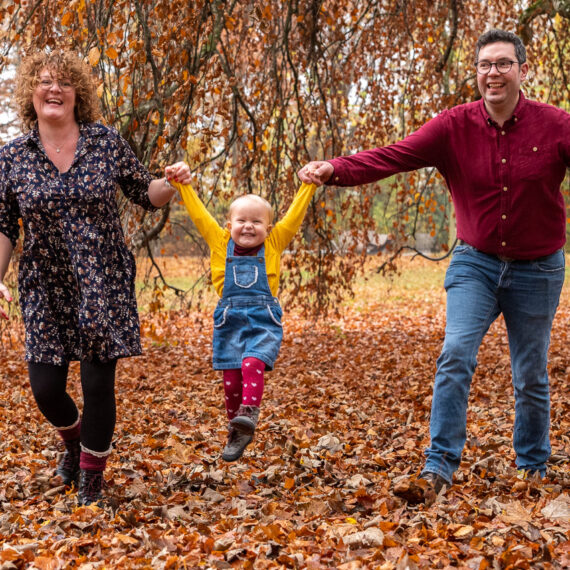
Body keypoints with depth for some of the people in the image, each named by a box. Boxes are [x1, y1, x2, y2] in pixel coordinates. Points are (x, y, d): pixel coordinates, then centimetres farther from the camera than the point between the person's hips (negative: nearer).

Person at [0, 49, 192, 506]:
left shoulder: (106, 141, -3)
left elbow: (146, 194, 6)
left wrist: (172, 181, -14)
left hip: (104, 283, -1)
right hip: (46, 288, 1)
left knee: (98, 384, -1)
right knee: (46, 387, 0)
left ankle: (91, 478, 22)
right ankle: (73, 440, 37)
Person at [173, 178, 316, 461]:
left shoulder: (273, 244, 7)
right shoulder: (221, 243, 9)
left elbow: (295, 215, 8)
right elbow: (199, 215, 11)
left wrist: (309, 184, 7)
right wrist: (182, 185, 11)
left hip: (264, 321, -1)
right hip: (229, 321, 1)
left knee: (252, 364, -26)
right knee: (231, 379, 1)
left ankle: (249, 413, -32)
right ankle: (236, 434, 14)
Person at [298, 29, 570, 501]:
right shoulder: (454, 126, -10)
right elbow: (393, 156, -20)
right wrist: (335, 170, -35)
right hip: (476, 262, 0)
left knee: (532, 378, 10)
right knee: (456, 353, -17)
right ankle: (440, 464, -11)